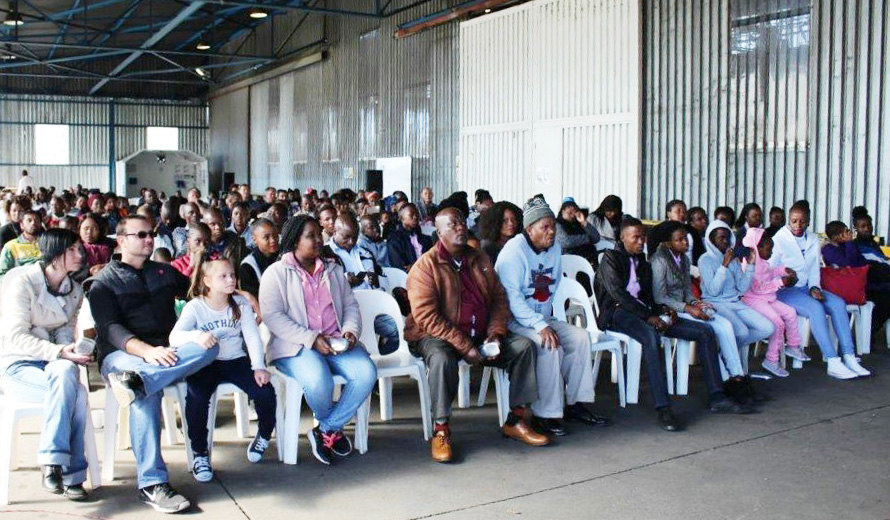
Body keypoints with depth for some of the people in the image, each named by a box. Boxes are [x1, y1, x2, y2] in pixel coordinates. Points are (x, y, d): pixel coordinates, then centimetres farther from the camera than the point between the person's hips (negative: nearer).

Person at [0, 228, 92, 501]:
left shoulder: (75, 290, 9)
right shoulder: (23, 282, -11)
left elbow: (65, 331, 10)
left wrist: (69, 353, -14)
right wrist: (60, 352, -26)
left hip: (53, 362, 5)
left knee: (66, 373, -33)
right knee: (75, 393, -31)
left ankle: (52, 462, -27)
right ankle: (70, 474, -24)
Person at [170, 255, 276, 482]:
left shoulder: (241, 304, 4)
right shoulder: (195, 307, -7)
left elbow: (252, 336, -1)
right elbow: (174, 337, -21)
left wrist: (259, 367, -16)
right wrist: (197, 336, -44)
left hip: (236, 360, 3)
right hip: (205, 364, -2)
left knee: (265, 392, -20)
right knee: (196, 397, -32)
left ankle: (263, 437, 12)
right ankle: (200, 453, -8)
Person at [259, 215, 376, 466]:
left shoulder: (334, 270, 20)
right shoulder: (276, 273, 2)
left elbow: (351, 305, 19)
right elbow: (273, 316, -9)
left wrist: (351, 330, -5)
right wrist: (311, 339, -19)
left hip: (336, 341, 5)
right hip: (296, 346, -4)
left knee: (366, 373, -25)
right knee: (318, 381, -35)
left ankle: (326, 430, -7)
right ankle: (334, 428, 0)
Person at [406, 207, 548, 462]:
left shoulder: (480, 260, 11)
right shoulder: (426, 266, -10)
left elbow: (499, 298, 13)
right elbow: (426, 316, -18)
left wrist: (495, 333, -6)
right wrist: (464, 347, -22)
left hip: (480, 335, 6)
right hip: (438, 336, -6)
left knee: (524, 346, -9)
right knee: (442, 359, -38)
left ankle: (516, 420, -1)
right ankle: (441, 431, -23)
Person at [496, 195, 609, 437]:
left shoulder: (555, 248, 8)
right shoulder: (515, 250, -17)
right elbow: (511, 296, -25)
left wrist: (546, 319, 11)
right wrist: (540, 326, -30)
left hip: (543, 318, 8)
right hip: (515, 322, -8)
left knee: (580, 338, -7)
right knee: (549, 346, -30)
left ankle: (574, 404, 1)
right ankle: (545, 415, -22)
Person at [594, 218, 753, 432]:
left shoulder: (643, 263, 24)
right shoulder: (611, 258, 2)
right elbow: (617, 293, -12)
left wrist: (662, 310, -3)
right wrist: (648, 316, -19)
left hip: (643, 311, 8)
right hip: (617, 312, -8)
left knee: (705, 331, -5)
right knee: (651, 335, -41)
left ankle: (716, 398, -7)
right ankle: (663, 409, -43)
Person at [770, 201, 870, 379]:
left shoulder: (813, 240, 13)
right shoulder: (779, 240, -4)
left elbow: (815, 270, 13)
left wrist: (814, 287, -6)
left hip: (806, 288, 6)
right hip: (784, 291, -6)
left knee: (838, 303, -18)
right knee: (816, 307, -31)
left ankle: (849, 357, -19)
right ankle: (832, 362, -32)